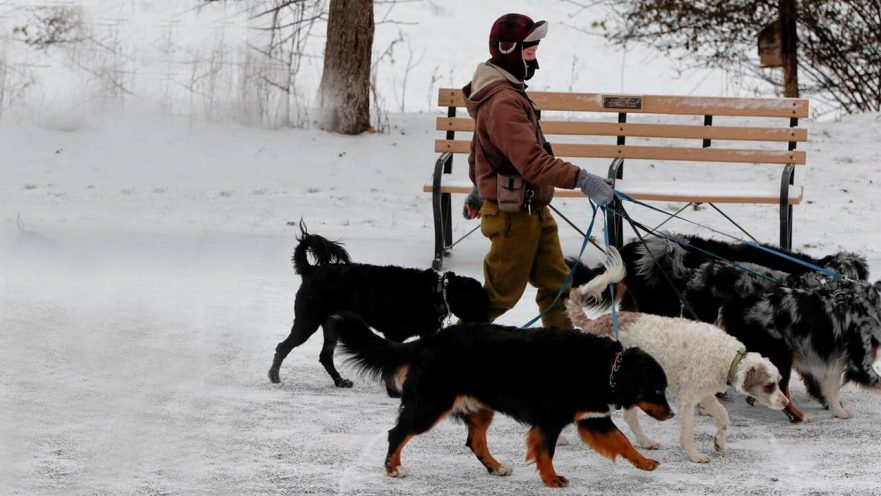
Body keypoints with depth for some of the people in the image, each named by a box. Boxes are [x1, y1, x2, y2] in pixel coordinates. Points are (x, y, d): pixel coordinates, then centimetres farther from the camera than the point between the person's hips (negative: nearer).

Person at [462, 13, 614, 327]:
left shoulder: (504, 93, 10)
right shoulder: (503, 102, -25)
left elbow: (479, 147, 23)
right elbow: (530, 159, -36)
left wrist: (479, 189, 36)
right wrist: (579, 178, -41)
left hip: (534, 212, 10)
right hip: (513, 215, -10)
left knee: (556, 284, 11)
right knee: (502, 292, 3)